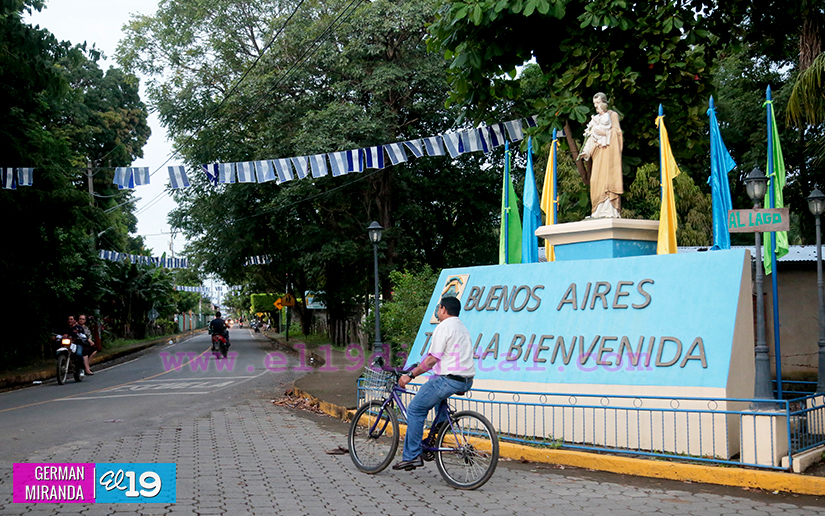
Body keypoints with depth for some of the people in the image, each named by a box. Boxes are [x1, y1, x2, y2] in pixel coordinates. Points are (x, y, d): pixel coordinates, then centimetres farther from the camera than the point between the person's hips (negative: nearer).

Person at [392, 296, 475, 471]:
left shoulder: (444, 327, -8)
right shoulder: (462, 327, 20)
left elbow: (433, 359, -15)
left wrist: (410, 375, -10)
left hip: (450, 380, -9)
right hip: (467, 381, 9)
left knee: (415, 409, 0)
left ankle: (412, 456, -2)